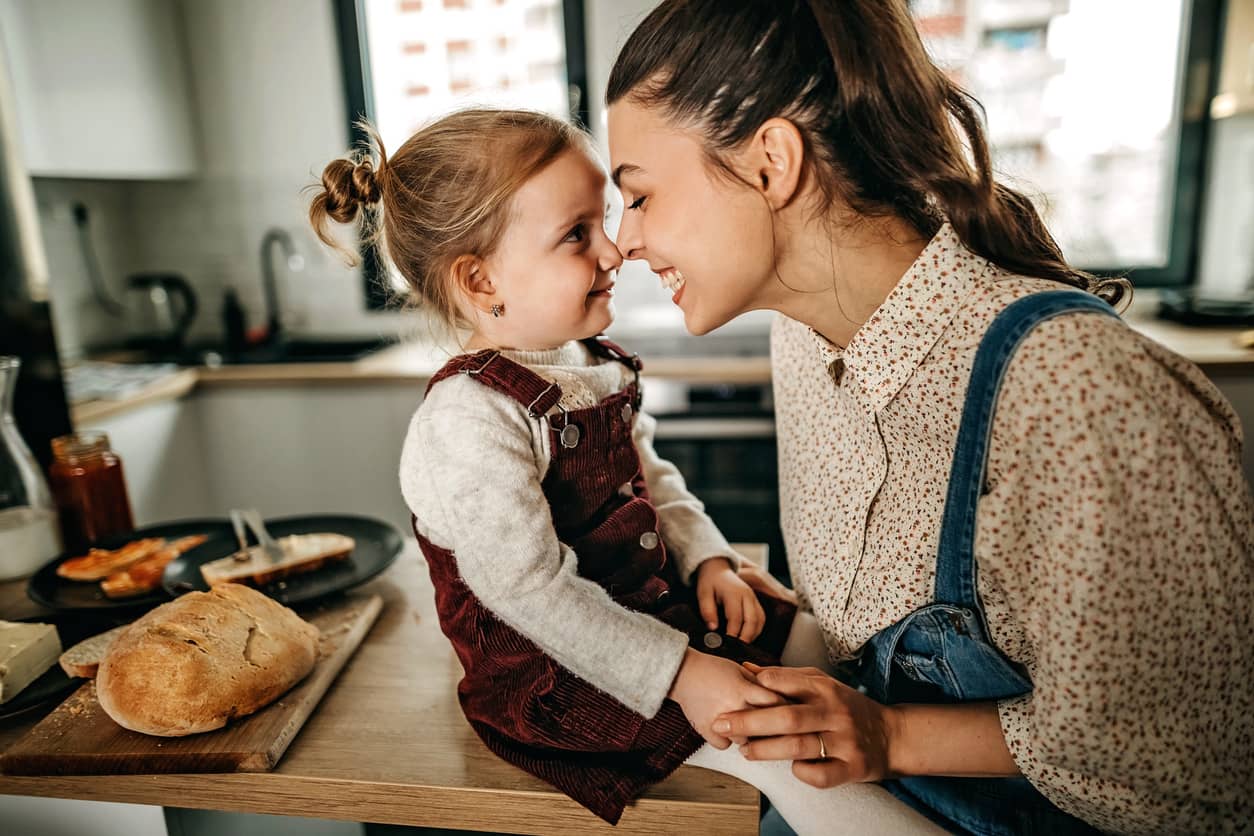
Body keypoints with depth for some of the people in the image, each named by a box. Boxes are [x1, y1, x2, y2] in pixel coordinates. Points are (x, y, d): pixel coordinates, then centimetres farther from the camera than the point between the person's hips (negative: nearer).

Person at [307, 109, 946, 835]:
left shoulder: (596, 366, 2)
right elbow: (533, 594, -27)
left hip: (656, 601, 9)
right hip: (561, 672, -9)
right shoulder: (469, 421, -28)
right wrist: (678, 673, -25)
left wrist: (708, 557, -3)